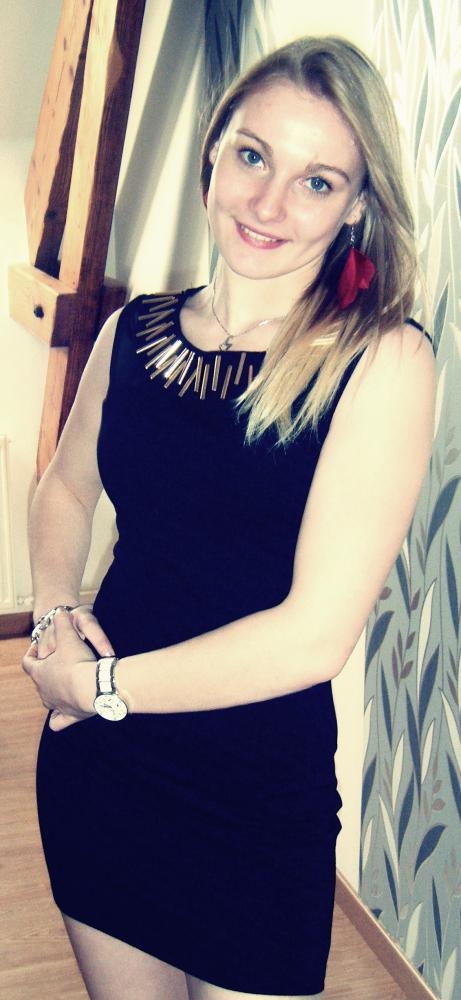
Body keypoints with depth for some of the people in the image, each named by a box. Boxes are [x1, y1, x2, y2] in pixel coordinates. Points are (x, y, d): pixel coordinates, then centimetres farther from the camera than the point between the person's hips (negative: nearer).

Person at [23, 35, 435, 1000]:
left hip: (261, 800, -4)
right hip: (93, 766, 5)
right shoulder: (133, 332, -1)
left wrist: (95, 682, -12)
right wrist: (54, 615, -1)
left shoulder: (382, 360, -16)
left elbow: (315, 634, -21)